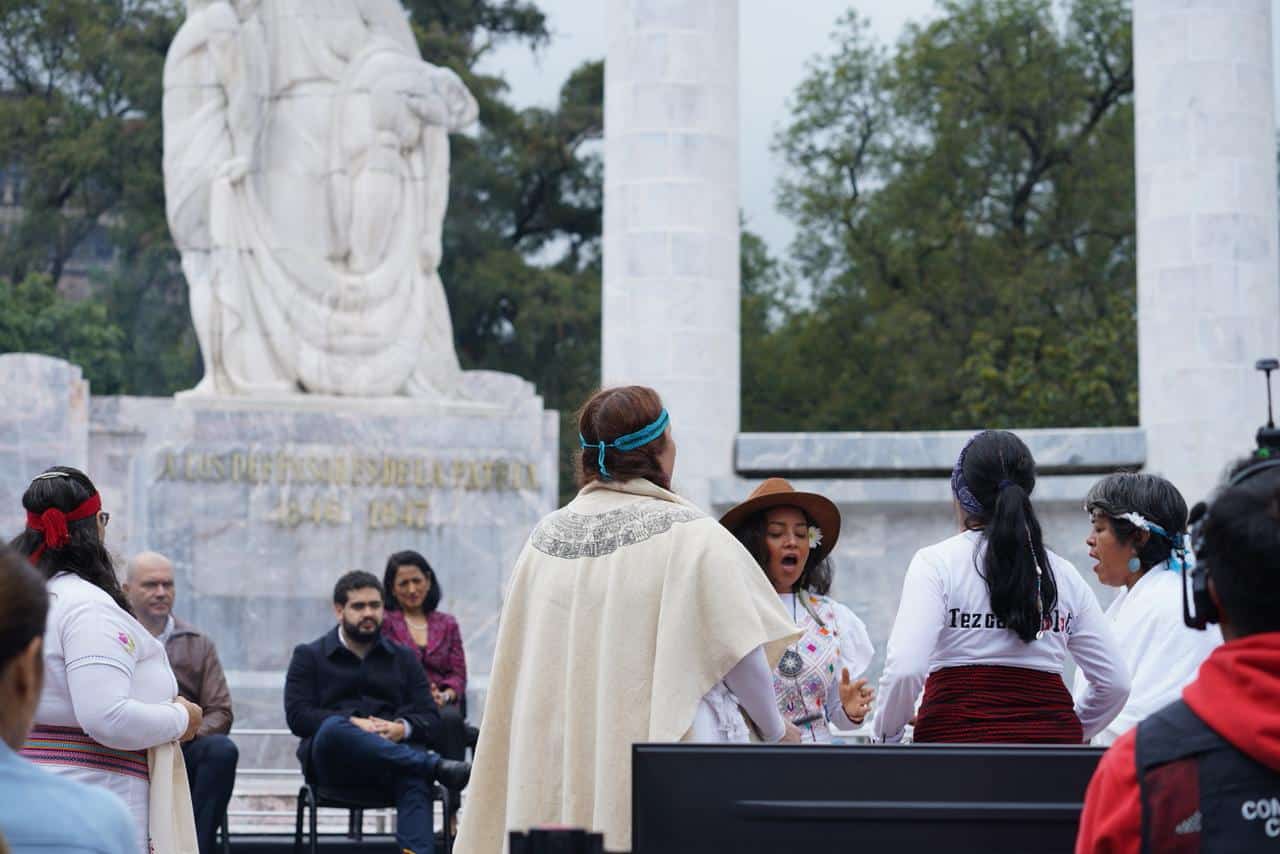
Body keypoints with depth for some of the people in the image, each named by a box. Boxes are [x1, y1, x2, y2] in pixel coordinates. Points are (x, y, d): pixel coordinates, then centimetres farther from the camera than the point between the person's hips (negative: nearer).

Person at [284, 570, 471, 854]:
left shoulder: (404, 659, 22)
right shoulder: (309, 656, 16)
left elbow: (431, 721, 12)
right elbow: (297, 716, 1)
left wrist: (402, 728, -13)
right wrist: (354, 724, -15)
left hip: (395, 757, 1)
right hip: (334, 763, -1)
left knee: (415, 778, -35)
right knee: (335, 727, -37)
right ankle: (437, 767, -43)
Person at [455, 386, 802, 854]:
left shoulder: (544, 538, 5)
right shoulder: (692, 535, -8)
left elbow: (519, 669, 10)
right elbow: (739, 651, -7)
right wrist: (774, 729, 9)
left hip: (564, 761, 5)